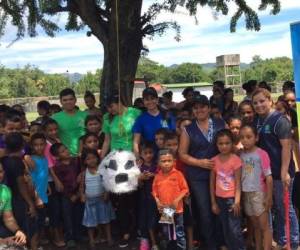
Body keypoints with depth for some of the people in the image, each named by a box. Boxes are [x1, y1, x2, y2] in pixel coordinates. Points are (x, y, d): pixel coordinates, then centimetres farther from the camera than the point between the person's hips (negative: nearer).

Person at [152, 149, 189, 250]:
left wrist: (177, 200, -17)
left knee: (179, 233, 5)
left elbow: (185, 189, -7)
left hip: (177, 209, -4)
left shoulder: (178, 174, -9)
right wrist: (157, 201, -7)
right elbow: (154, 190, 8)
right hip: (163, 209, 4)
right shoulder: (158, 176, 1)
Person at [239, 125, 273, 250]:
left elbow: (268, 177, -12)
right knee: (255, 225, 16)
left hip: (259, 193, -5)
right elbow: (239, 176, 5)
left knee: (264, 225, 1)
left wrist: (269, 196, -13)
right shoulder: (241, 155, 3)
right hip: (246, 194, 5)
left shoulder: (262, 154, -13)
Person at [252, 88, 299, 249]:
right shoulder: (256, 121, 8)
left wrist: (284, 171, -21)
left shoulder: (279, 120, -13)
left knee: (285, 207, 2)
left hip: (280, 172, -7)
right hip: (265, 171, 7)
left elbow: (286, 146, -17)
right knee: (275, 207, 17)